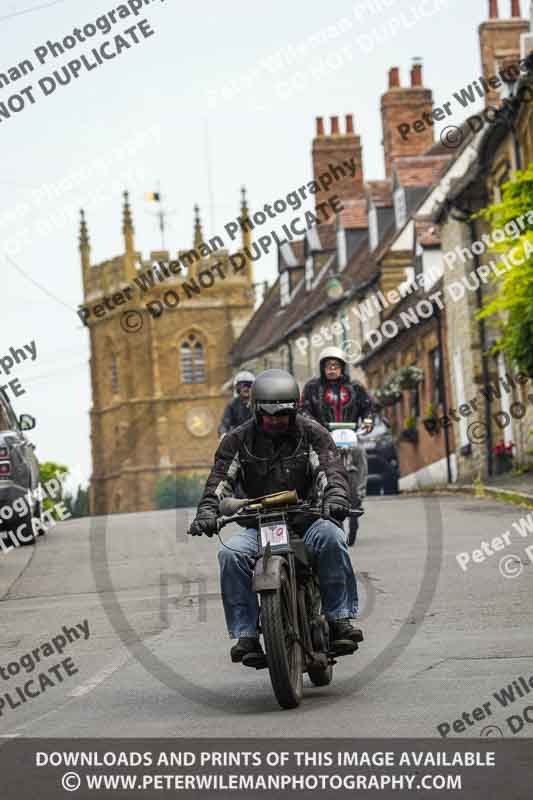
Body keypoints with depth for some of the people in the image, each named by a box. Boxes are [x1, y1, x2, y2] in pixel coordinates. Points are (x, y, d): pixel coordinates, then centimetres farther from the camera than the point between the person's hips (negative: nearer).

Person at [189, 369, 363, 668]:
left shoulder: (312, 433, 2)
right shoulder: (239, 440, 6)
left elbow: (331, 469, -12)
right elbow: (221, 478, -3)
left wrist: (336, 497, -34)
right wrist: (207, 511, -23)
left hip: (307, 519, -1)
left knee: (330, 536, -35)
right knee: (231, 554, -28)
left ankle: (340, 618, -26)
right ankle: (246, 635, -22)